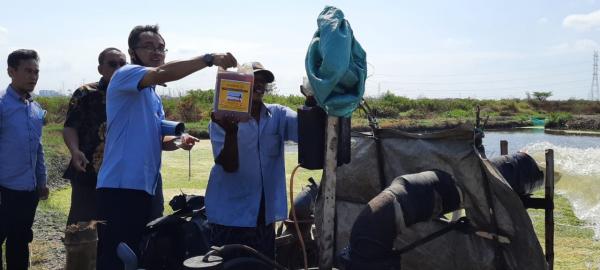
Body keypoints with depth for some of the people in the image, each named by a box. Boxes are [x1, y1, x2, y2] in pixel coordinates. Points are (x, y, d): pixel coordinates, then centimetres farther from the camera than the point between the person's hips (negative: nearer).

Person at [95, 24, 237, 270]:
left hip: (144, 187, 9)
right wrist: (209, 59, -29)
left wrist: (178, 141, 5)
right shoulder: (125, 75, -6)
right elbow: (163, 74, -26)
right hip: (120, 186, -9)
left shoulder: (154, 96, 21)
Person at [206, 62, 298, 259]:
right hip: (230, 215, -3)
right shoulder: (223, 119, -4)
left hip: (265, 213, 3)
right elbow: (229, 166, -13)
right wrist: (231, 132, -29)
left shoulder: (278, 115, 3)